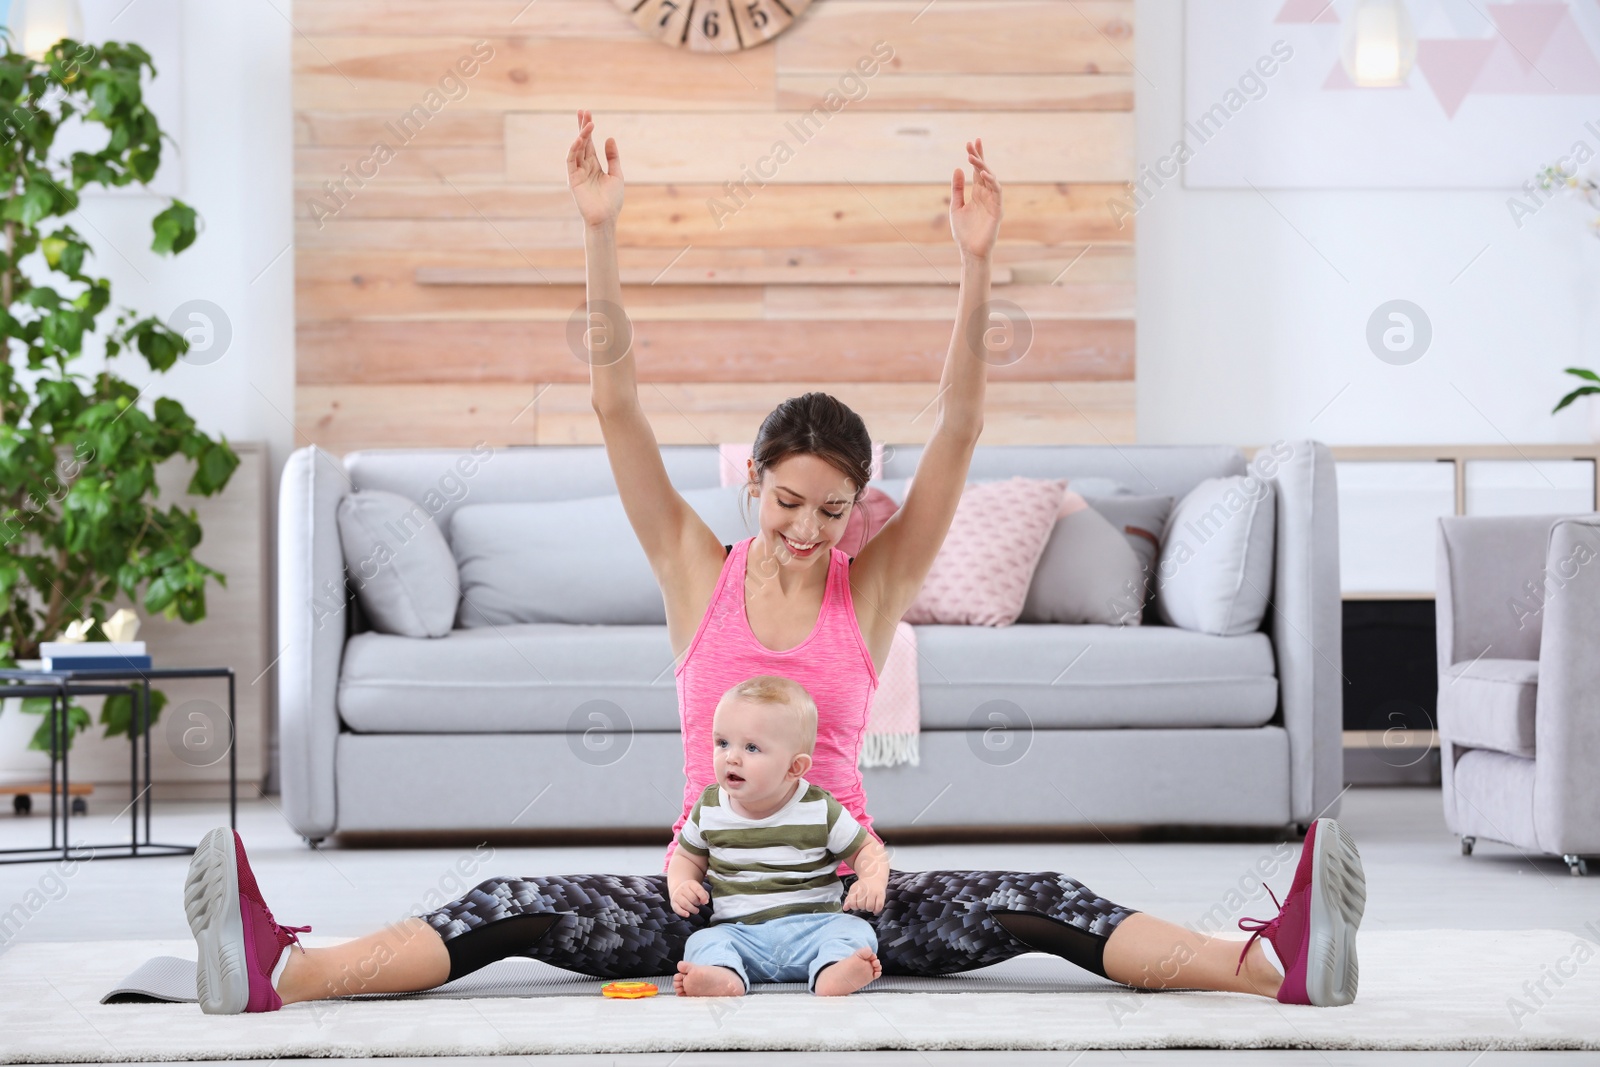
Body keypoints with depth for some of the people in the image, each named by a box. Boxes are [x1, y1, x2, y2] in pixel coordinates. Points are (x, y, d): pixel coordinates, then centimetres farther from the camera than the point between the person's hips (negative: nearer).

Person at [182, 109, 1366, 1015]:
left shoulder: (876, 585, 1)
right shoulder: (699, 573, 2)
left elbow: (958, 429, -8)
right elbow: (617, 403, -5)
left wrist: (977, 265, -18)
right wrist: (601, 235, -14)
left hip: (849, 891, 0)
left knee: (1039, 906, -23)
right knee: (513, 910, -22)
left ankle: (1275, 961, -35)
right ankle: (277, 971, -35)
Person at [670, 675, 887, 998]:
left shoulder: (819, 810, -1)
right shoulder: (709, 808, 6)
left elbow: (868, 850, 6)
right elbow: (687, 858, 20)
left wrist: (873, 881, -16)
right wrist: (681, 887, -2)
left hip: (811, 926, -1)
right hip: (738, 932, 1)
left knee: (855, 930, -27)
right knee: (702, 942, -26)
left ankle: (832, 972, -56)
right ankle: (723, 976, -57)